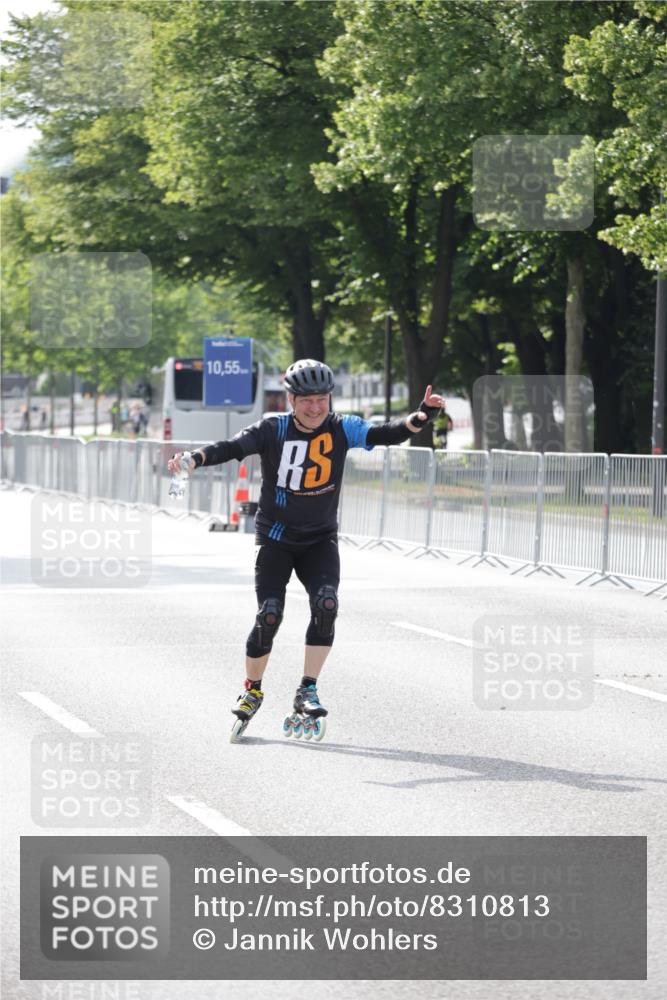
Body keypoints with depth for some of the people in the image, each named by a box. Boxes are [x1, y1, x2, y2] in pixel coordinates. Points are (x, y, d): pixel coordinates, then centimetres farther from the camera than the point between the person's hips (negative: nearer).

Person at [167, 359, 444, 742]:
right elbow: (233, 448, -22)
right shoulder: (273, 430, -10)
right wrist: (195, 459, -40)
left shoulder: (342, 429, -5)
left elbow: (388, 434, -14)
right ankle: (252, 691, 12)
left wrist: (422, 416, -32)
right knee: (269, 616, -11)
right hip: (276, 538, -2)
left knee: (326, 605, -20)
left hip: (320, 539, 2)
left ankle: (308, 691, -9)